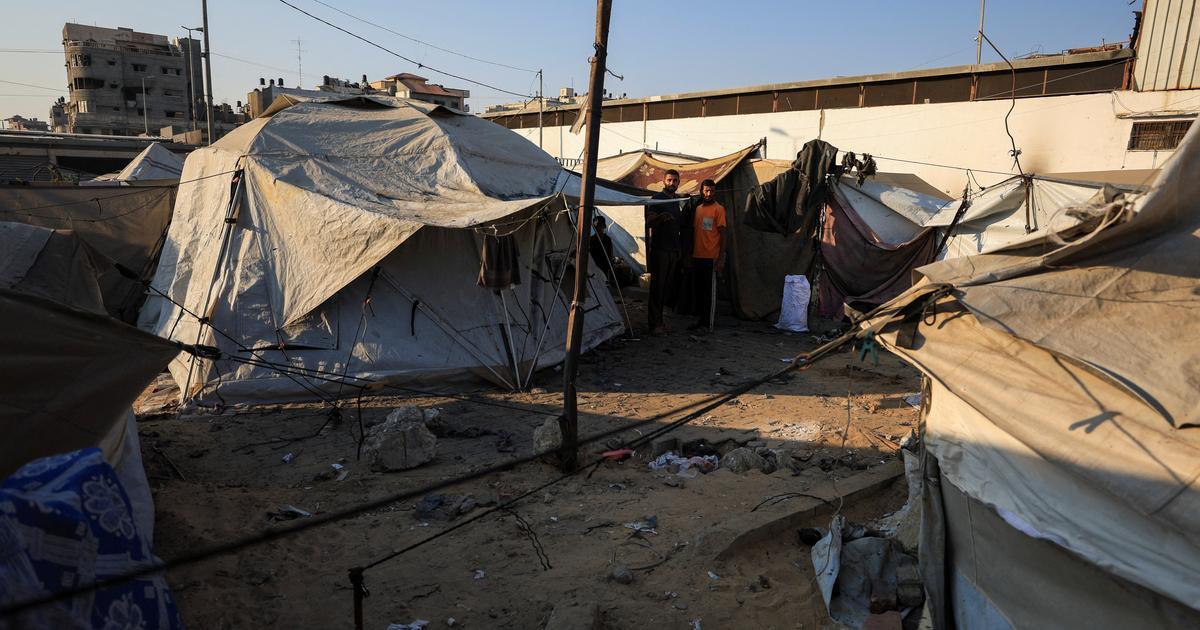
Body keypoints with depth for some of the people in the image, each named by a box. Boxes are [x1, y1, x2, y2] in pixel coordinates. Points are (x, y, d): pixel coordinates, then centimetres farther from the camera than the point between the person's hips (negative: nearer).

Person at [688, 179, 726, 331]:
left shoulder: (718, 209, -5)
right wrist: (690, 253, 16)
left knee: (710, 290, -1)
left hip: (711, 257, -6)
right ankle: (701, 319, 22)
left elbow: (722, 233, -7)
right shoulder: (698, 208, 13)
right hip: (697, 256, 6)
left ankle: (709, 323, 4)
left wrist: (720, 257, -13)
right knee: (698, 289, 11)